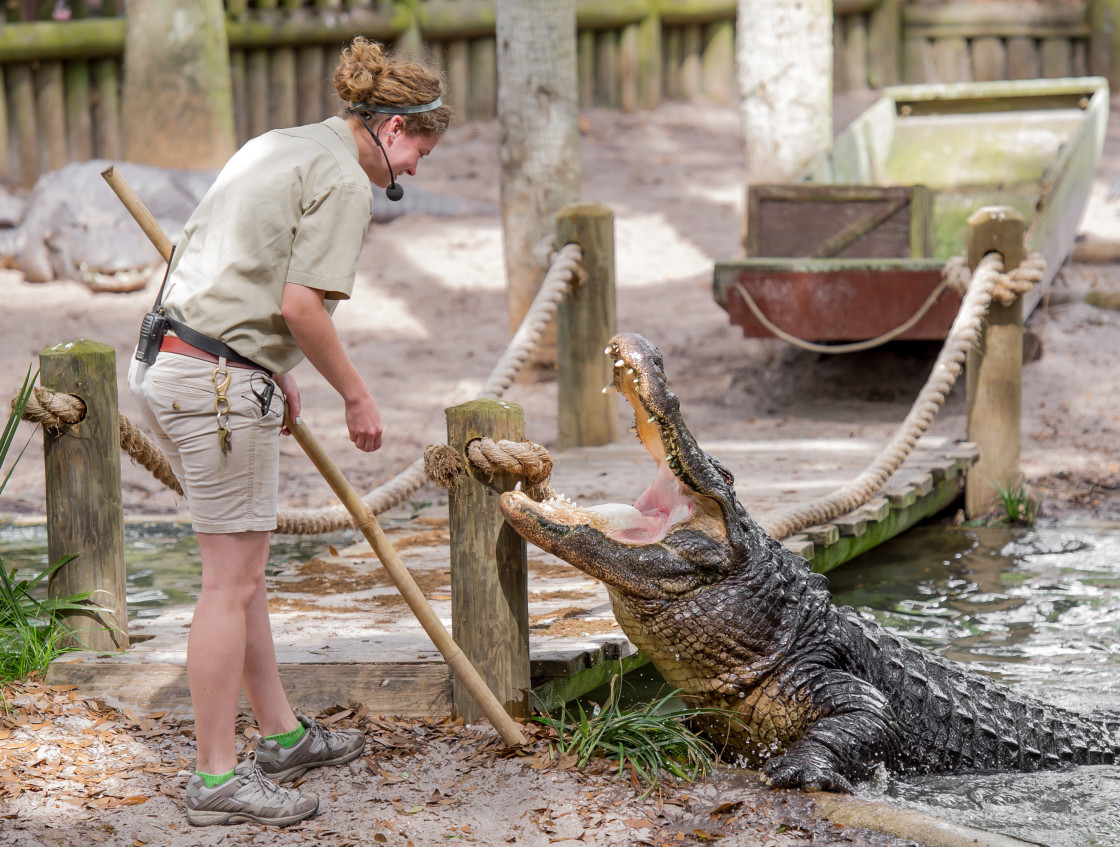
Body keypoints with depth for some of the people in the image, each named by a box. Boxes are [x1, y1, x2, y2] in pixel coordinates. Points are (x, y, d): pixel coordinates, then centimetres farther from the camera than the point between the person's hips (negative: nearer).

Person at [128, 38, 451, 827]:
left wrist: (274, 374, 24)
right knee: (232, 581, -3)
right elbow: (301, 305, -17)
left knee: (243, 567, 19)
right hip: (219, 384, -10)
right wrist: (357, 394, -5)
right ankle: (218, 777, 3)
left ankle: (281, 733, 30)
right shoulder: (343, 178, -10)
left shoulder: (278, 146, 19)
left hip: (168, 367, 10)